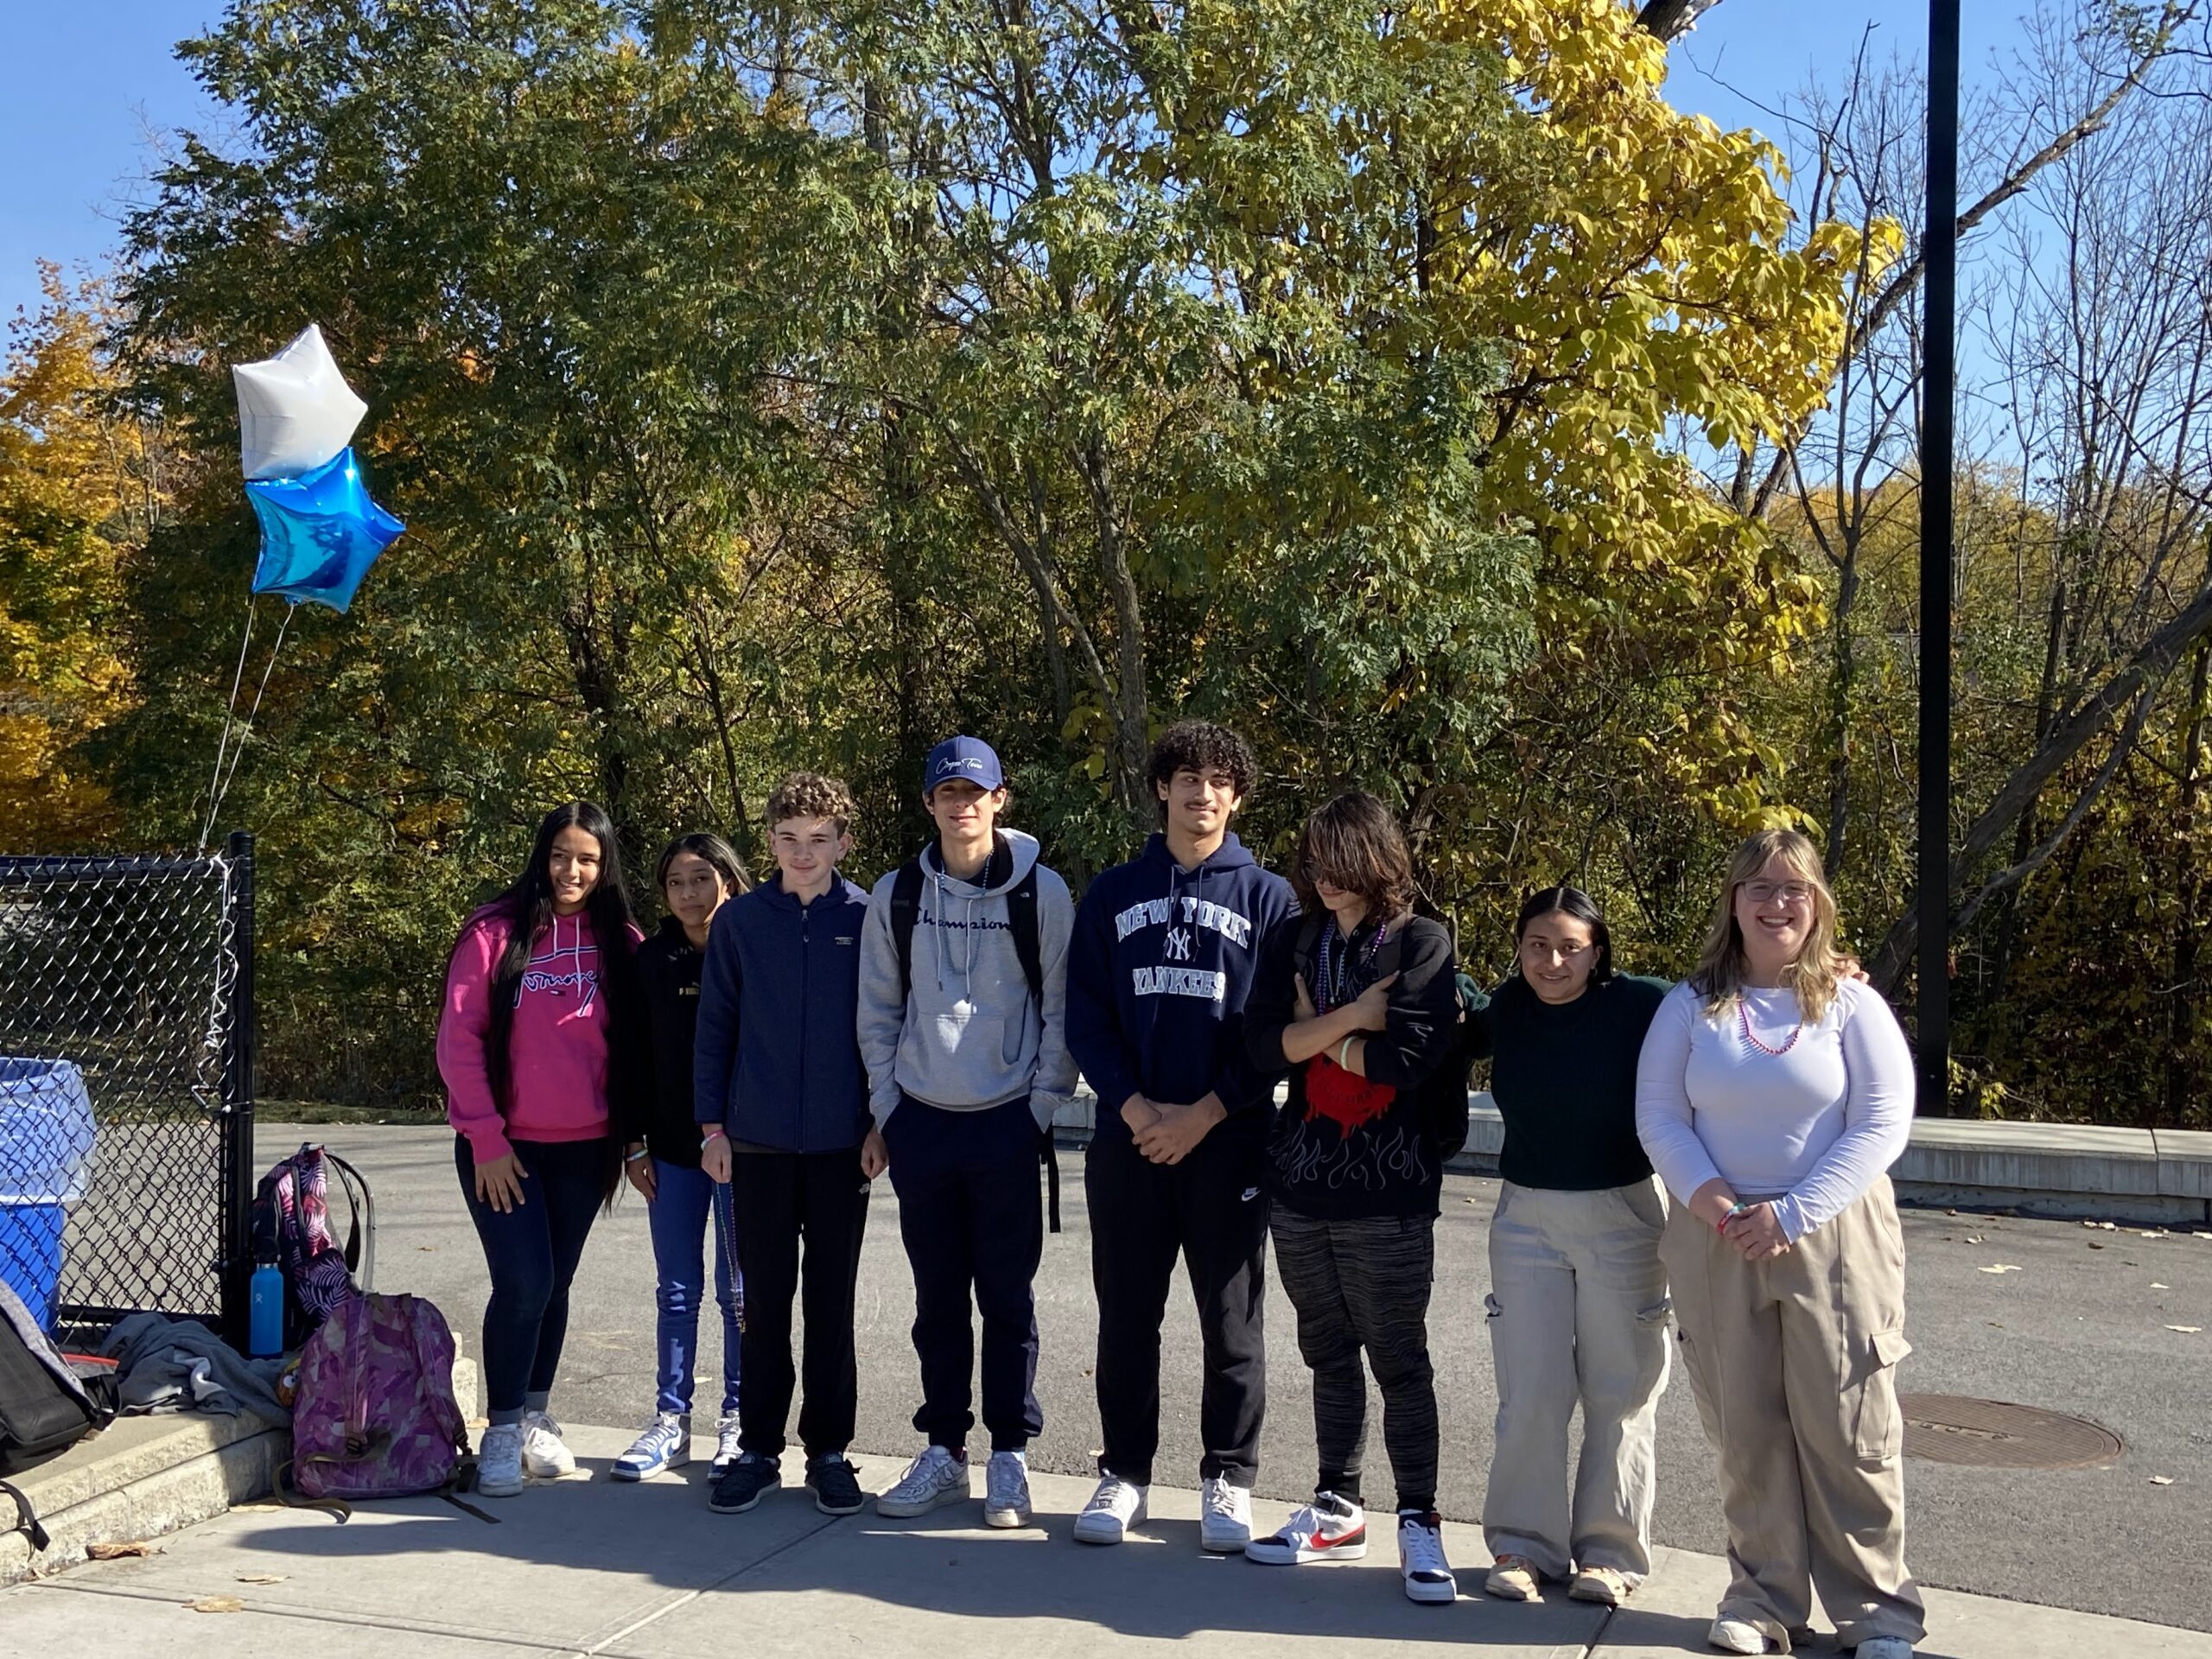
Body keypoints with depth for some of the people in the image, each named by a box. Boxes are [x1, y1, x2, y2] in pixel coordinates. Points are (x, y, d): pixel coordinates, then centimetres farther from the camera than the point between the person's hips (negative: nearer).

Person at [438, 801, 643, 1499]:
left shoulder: (621, 943, 3)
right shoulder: (497, 932, -6)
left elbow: (632, 1047, 9)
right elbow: (458, 1040, -7)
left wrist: (630, 1134, 7)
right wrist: (485, 1138, -10)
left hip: (583, 1148, 3)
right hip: (502, 1147, -3)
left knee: (555, 1285, 11)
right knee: (523, 1283, -9)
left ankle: (537, 1420, 26)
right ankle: (502, 1433, 5)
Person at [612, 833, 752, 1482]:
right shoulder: (651, 961, 6)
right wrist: (634, 1143, 3)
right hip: (672, 1151, 3)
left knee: (739, 1291, 5)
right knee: (677, 1290, 10)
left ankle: (738, 1422, 15)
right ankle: (670, 1421, 18)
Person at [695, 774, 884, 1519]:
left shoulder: (869, 919, -1)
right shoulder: (739, 920, 2)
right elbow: (715, 1028, 6)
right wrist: (712, 1125, 2)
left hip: (843, 1147, -1)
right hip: (758, 1143, 1)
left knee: (832, 1304, 7)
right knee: (764, 1303, 8)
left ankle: (828, 1450, 17)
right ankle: (758, 1449, 18)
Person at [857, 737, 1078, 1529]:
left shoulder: (1042, 893, -3)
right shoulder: (896, 896, 4)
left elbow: (1062, 1008, -1)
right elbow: (878, 1011, 9)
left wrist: (1043, 1106, -5)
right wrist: (886, 1108, 4)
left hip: (1006, 1123, -2)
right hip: (920, 1122, 3)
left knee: (1007, 1298, 4)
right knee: (938, 1299, 10)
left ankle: (1009, 1457, 15)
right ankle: (943, 1451, 21)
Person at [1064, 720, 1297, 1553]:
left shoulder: (1266, 897, 3)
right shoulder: (1112, 894, 8)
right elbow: (1086, 1017, 4)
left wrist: (1202, 1115, -11)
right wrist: (1136, 1109, -10)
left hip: (1228, 1141, -1)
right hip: (1127, 1138, 2)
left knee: (1231, 1321, 5)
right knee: (1126, 1317, 9)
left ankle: (1228, 1480, 17)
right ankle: (1123, 1473, 21)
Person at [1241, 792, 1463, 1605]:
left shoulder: (1422, 944, -4)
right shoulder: (1293, 941, 8)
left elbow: (1406, 1058, -16)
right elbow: (1263, 1042, -4)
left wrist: (1316, 1032, -4)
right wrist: (1351, 1017, -13)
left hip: (1388, 1193, -4)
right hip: (1302, 1182, 5)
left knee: (1400, 1362, 2)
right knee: (1328, 1354, 14)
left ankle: (1419, 1523, 12)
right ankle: (1336, 1511, 26)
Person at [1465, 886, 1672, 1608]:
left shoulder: (1640, 1007, -13)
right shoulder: (1504, 1013, 0)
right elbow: (1458, 1039, 21)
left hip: (1623, 1215, -2)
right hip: (1527, 1216, 3)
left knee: (1620, 1393, 6)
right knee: (1528, 1393, 4)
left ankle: (1610, 1551, 18)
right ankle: (1524, 1544, 17)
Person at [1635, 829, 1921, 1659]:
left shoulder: (1851, 1004, -1)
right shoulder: (1691, 1005, 5)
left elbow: (1882, 1125, -7)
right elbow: (1659, 1117, 3)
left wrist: (1792, 1214, -14)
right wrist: (1706, 1195, -16)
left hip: (1833, 1237, -2)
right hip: (1718, 1238, 2)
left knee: (1847, 1426, 0)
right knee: (1743, 1427, 6)